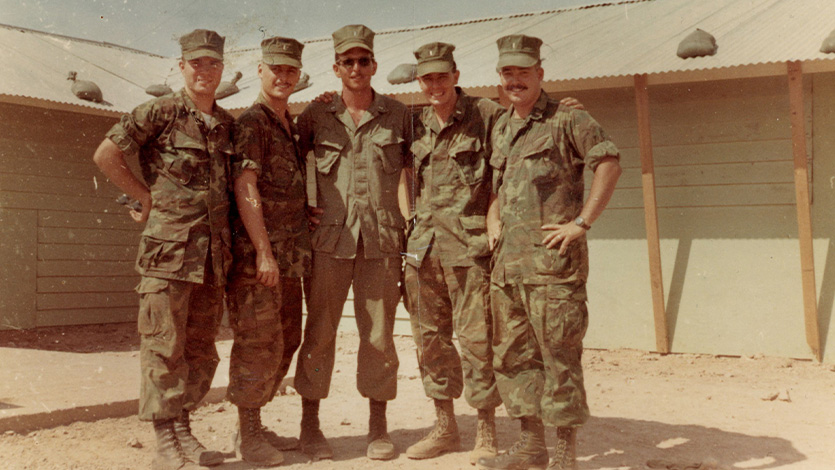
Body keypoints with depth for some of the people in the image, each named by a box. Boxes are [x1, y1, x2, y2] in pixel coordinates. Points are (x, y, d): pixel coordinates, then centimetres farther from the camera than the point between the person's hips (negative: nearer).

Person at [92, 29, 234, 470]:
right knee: (164, 347, -3)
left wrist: (229, 242, 14)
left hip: (213, 251, 6)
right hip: (168, 248, -6)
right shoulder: (160, 112, -4)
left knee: (201, 349, 11)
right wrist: (146, 196, 0)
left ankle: (183, 430, 23)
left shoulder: (227, 123, 14)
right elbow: (106, 155, -4)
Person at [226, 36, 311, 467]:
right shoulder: (250, 122, -7)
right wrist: (263, 251, -21)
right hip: (256, 254, -9)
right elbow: (245, 188, -16)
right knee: (259, 343, -5)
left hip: (289, 255, 9)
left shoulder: (292, 127, 19)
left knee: (284, 342, 13)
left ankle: (255, 427, 24)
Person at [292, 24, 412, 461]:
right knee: (319, 331, 2)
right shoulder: (316, 115, 7)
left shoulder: (398, 114, 9)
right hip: (329, 236, 0)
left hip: (382, 239, 1)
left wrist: (408, 224, 0)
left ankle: (378, 427, 15)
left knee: (379, 334, 4)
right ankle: (310, 425, 13)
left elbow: (404, 173, 10)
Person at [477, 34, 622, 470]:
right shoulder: (500, 127, 18)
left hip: (552, 257, -8)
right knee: (512, 353, 11)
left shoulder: (566, 119, -5)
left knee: (559, 354, -4)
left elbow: (609, 162, -14)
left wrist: (582, 222, -17)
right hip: (507, 260, 8)